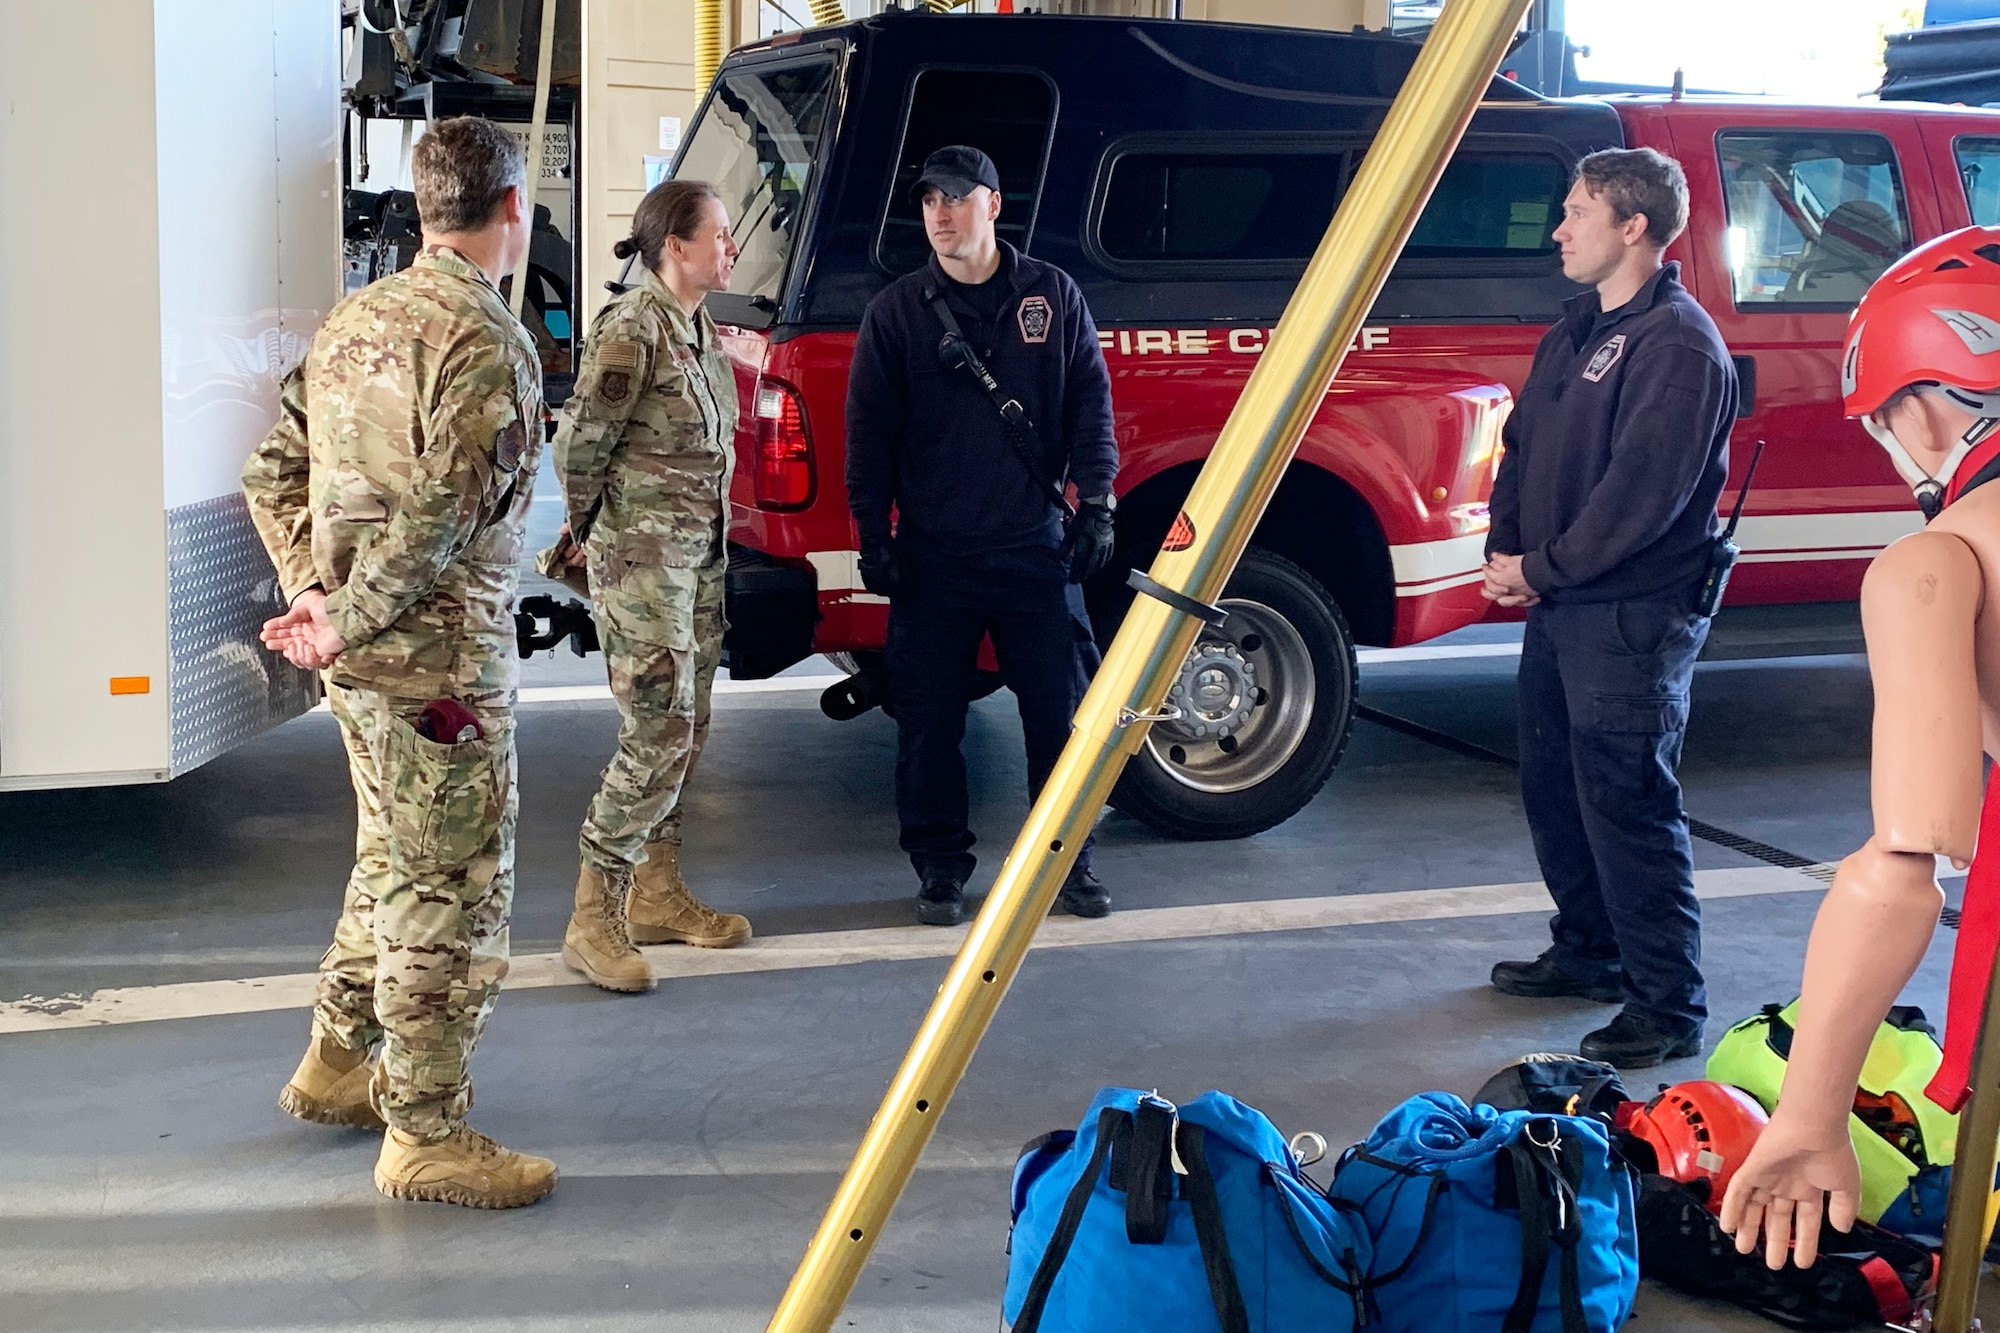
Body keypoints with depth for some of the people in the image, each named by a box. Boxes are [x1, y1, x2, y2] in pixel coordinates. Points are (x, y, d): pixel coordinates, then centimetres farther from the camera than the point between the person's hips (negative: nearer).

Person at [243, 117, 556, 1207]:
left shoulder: (353, 322, 11)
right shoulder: (485, 341, -17)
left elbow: (275, 473, 12)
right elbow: (443, 512, -24)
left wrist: (315, 593, 6)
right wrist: (348, 620, -16)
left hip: (364, 663, 9)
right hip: (441, 663, -9)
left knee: (393, 865, 23)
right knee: (453, 891, 0)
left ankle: (337, 1064, 37)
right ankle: (427, 1136, 8)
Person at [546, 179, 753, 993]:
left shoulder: (701, 330, 12)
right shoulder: (632, 328, -16)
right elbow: (580, 442, -14)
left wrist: (707, 540, 13)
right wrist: (589, 529, 0)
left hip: (700, 555, 9)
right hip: (641, 557, -9)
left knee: (685, 730, 13)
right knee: (660, 730, -12)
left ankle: (657, 895, 24)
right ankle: (593, 920, -6)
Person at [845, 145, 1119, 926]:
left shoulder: (1052, 296, 4)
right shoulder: (897, 311, 2)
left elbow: (1090, 405, 5)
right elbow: (869, 429, 3)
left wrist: (1094, 505, -3)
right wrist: (873, 537, -2)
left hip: (1036, 547, 0)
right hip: (932, 555, 0)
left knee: (1059, 712, 5)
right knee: (929, 721, 4)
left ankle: (1069, 862, 19)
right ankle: (941, 871, 17)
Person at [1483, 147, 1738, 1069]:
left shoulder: (1677, 343, -15)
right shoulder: (1577, 333, 16)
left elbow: (1643, 491, -21)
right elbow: (1523, 447, 17)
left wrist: (1544, 567, -15)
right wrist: (1504, 551, 2)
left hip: (1634, 618, -10)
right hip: (1559, 611, 10)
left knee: (1628, 805, -8)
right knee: (1554, 792, 18)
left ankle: (1669, 1007, -2)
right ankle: (1591, 951, 34)